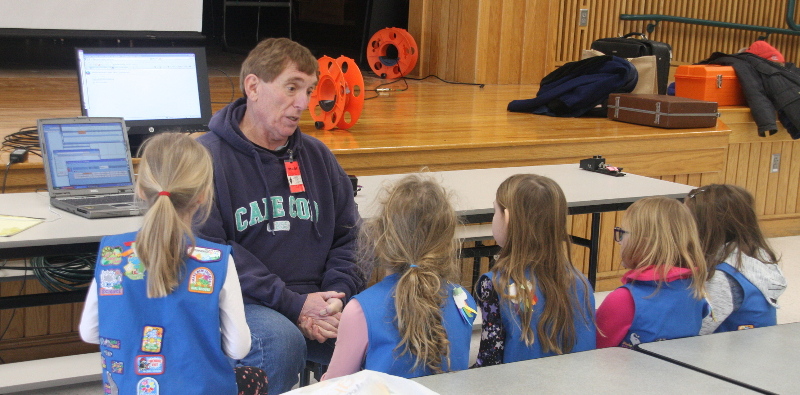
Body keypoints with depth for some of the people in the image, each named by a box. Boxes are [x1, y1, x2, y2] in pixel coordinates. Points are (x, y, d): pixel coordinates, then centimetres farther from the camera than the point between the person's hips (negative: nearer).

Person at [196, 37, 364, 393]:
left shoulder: (317, 156, 17)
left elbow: (348, 237, 17)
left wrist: (336, 297, -4)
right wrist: (293, 306, -17)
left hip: (316, 301, 5)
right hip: (242, 303, -4)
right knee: (281, 340, -36)